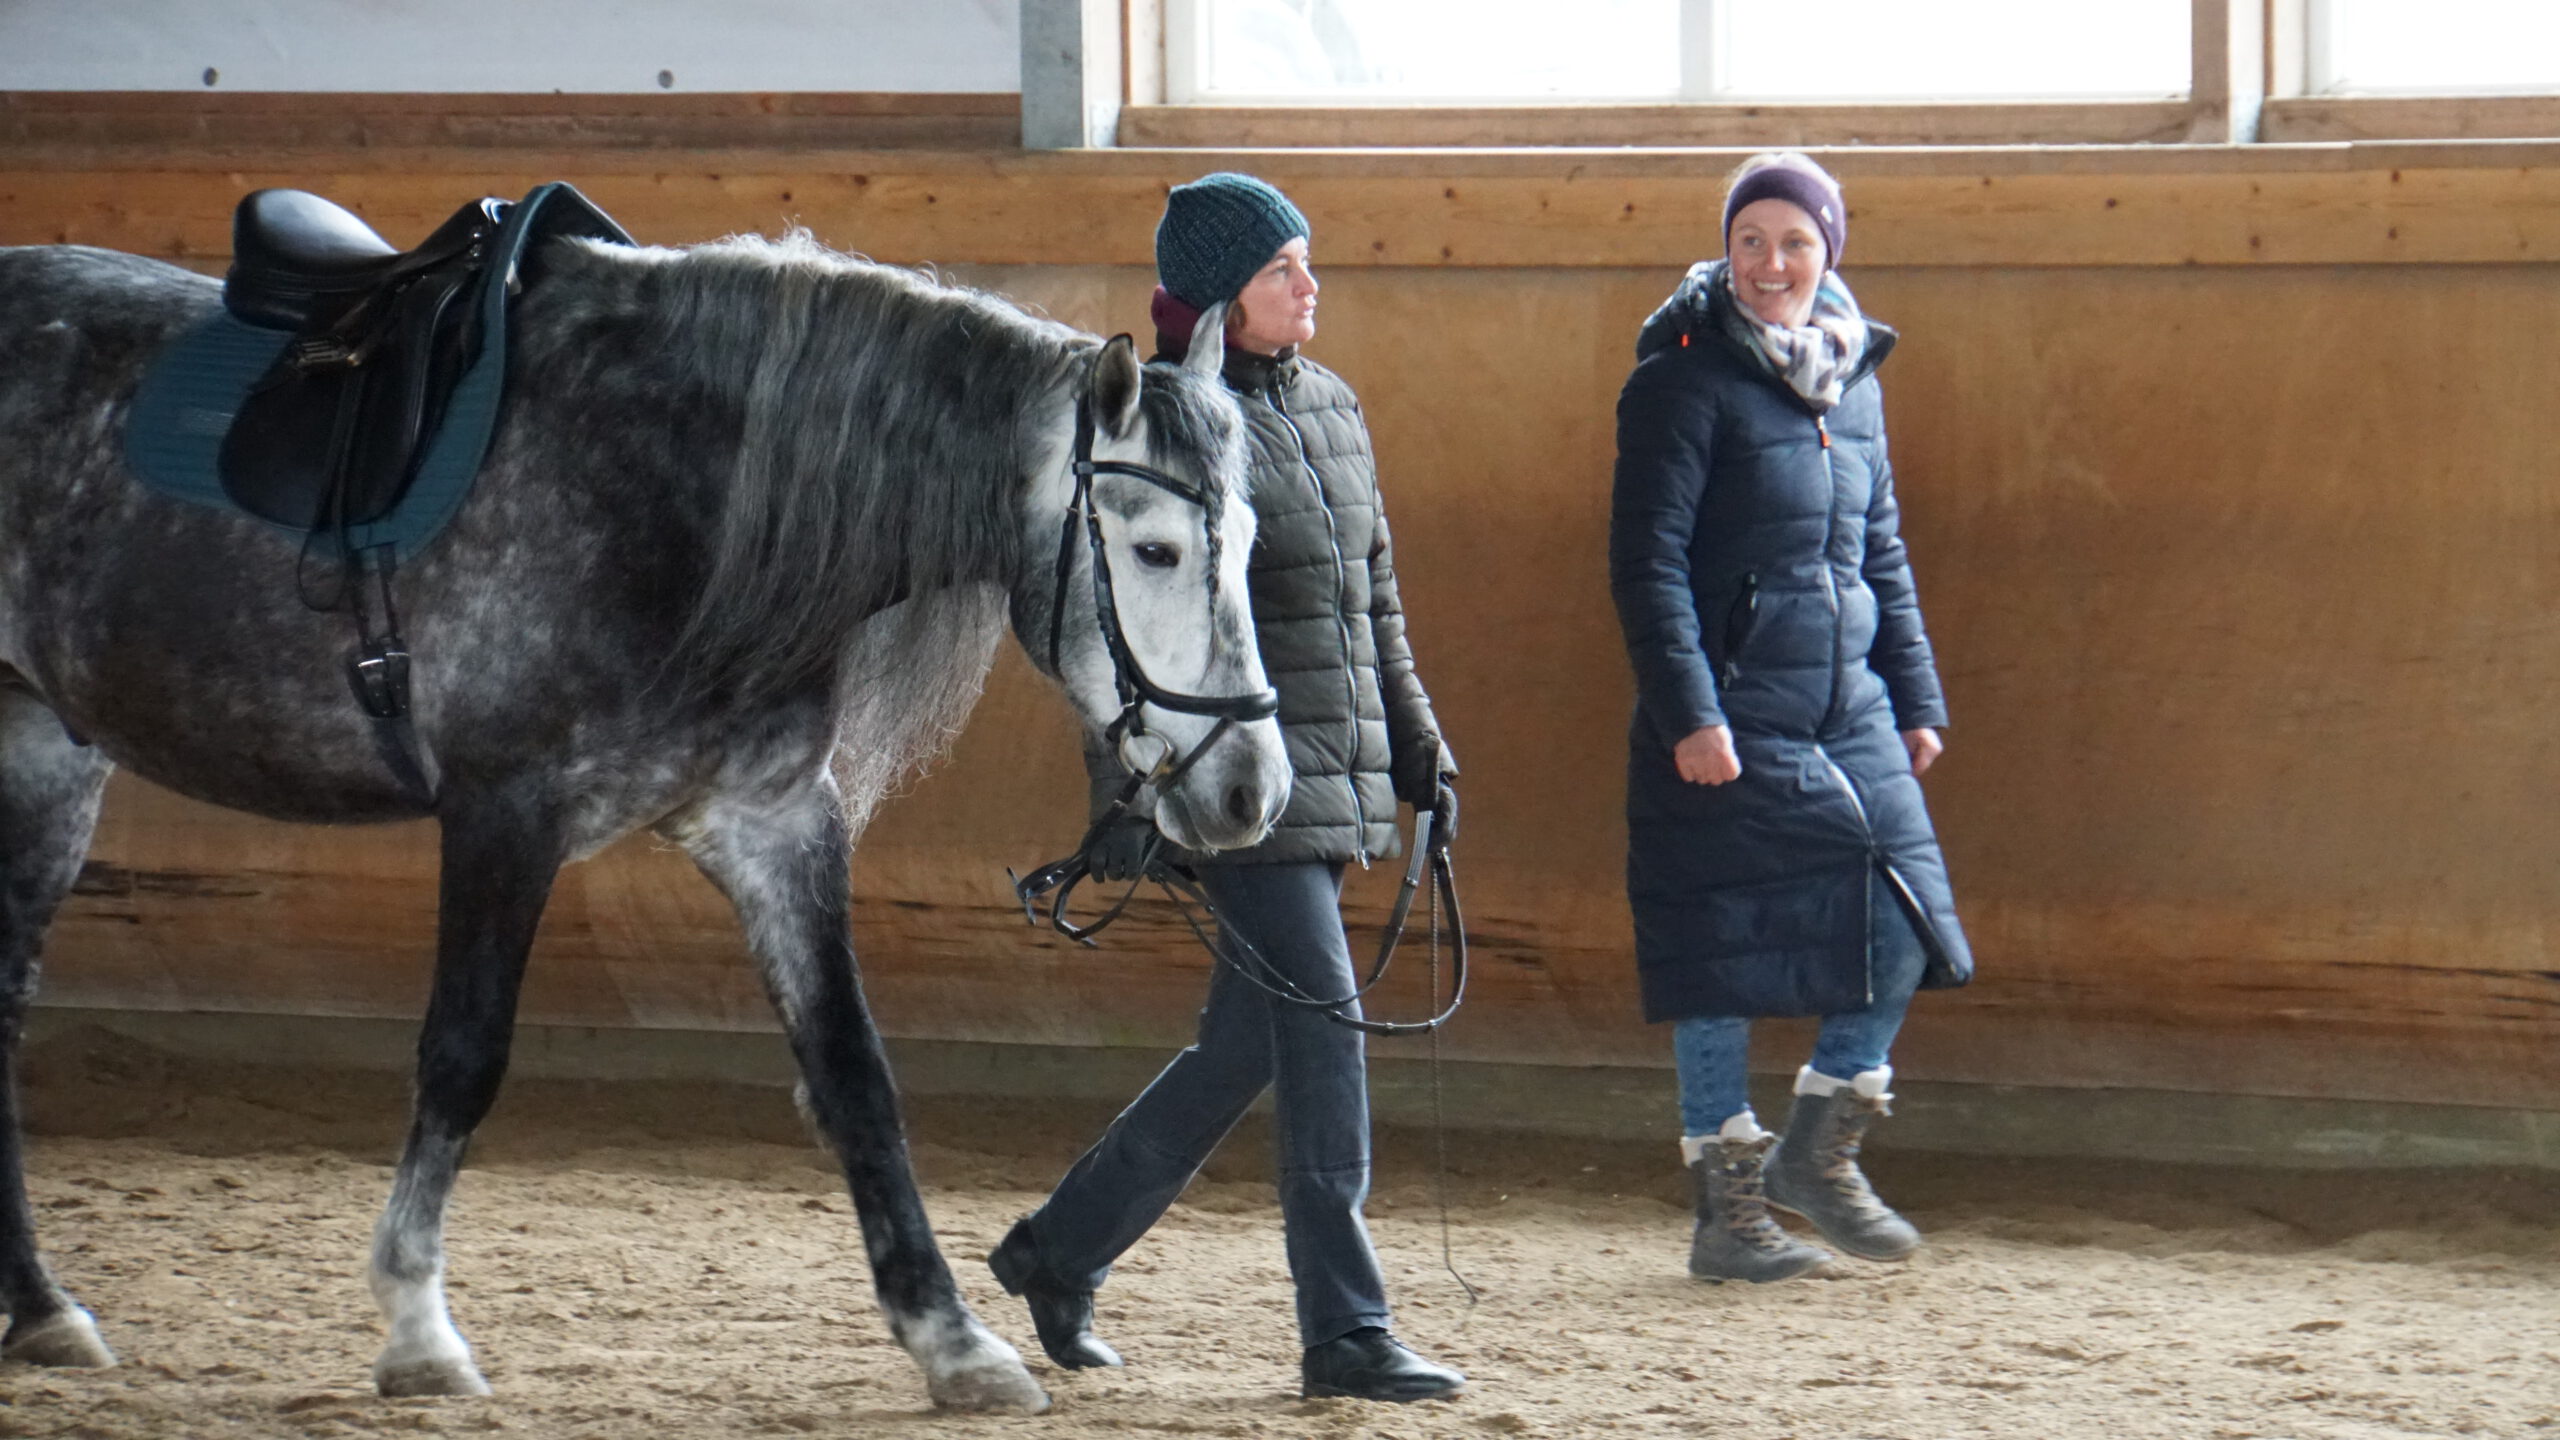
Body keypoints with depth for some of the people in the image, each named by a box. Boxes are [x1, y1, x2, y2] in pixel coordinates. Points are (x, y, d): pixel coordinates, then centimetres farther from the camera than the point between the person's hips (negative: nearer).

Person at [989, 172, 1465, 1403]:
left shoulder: (1330, 408, 14)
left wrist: (1418, 748, 19)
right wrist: (1126, 800, -17)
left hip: (1336, 779, 8)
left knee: (1246, 1045, 12)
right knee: (1320, 1026, -10)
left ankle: (1060, 1252, 27)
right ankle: (1345, 1333, -6)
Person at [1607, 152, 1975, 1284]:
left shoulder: (1854, 380, 13)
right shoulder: (1685, 380, -8)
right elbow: (1648, 562, -12)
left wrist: (1915, 697, 17)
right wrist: (1689, 712, -18)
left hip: (1847, 708, 6)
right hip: (1726, 719, -6)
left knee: (1906, 928, -2)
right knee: (1724, 955, -2)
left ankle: (1818, 1151, 17)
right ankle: (1728, 1210, 8)